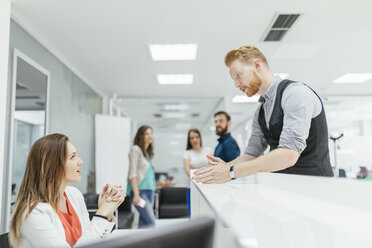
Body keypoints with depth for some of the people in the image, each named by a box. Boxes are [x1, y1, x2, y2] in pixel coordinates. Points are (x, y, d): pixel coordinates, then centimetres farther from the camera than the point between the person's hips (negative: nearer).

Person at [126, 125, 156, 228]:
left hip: (150, 189, 7)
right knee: (151, 222, -15)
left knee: (144, 222, 6)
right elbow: (132, 174, -10)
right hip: (140, 189, -7)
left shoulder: (148, 152, 18)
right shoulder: (136, 150, -4)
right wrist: (136, 194, -16)